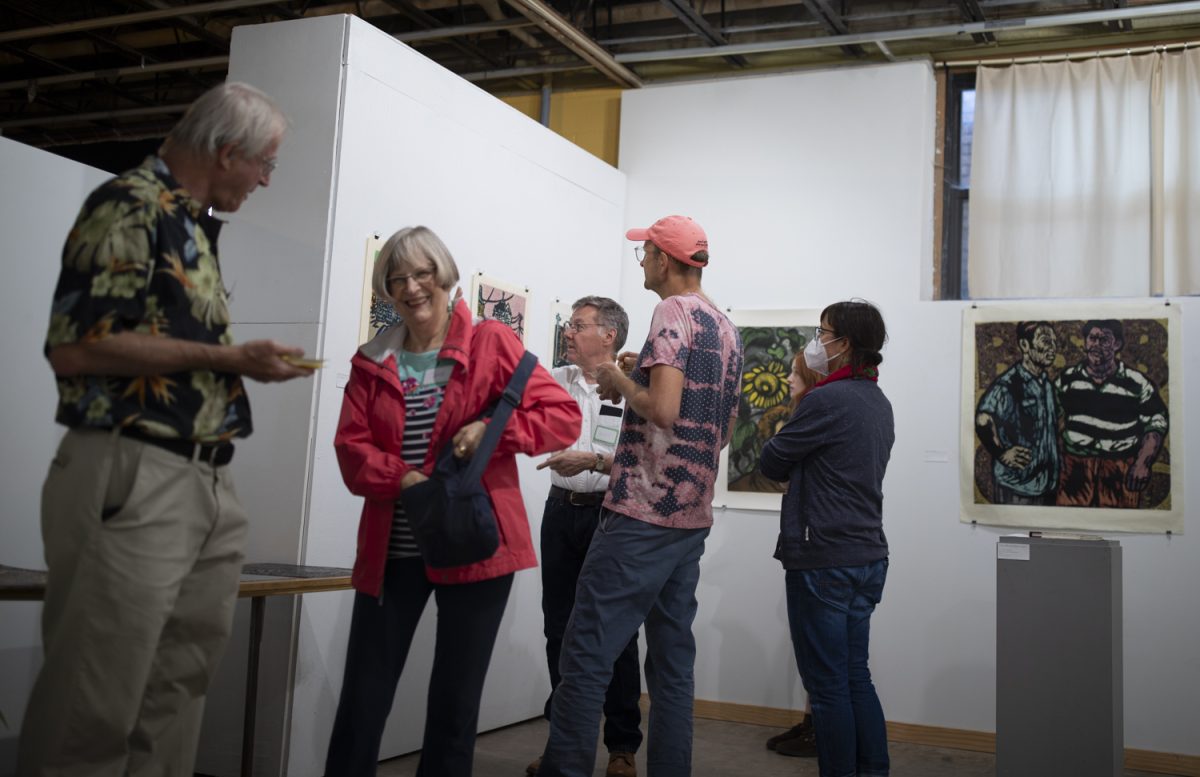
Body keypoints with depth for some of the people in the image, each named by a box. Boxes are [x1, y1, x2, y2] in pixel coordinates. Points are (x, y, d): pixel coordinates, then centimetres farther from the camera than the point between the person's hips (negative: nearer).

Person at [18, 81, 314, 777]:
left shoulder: (193, 226, 19)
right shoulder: (131, 206, -8)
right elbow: (76, 348, -19)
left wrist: (249, 361, 16)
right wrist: (228, 358, -15)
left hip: (207, 482, 9)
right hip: (134, 478, -9)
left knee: (177, 693, 12)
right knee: (96, 706, -3)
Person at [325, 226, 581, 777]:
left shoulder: (491, 343, -1)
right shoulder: (372, 361, 8)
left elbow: (564, 416, -4)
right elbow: (351, 446, 1)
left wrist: (491, 429, -19)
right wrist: (401, 478, -18)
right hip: (391, 550, 3)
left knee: (455, 701, 10)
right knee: (362, 698, 6)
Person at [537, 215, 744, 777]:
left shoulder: (675, 311, -9)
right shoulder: (727, 330, 17)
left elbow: (663, 409, -21)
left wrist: (620, 383, -3)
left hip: (643, 517, -9)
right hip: (694, 518, 9)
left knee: (586, 654, -7)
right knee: (673, 660, 11)